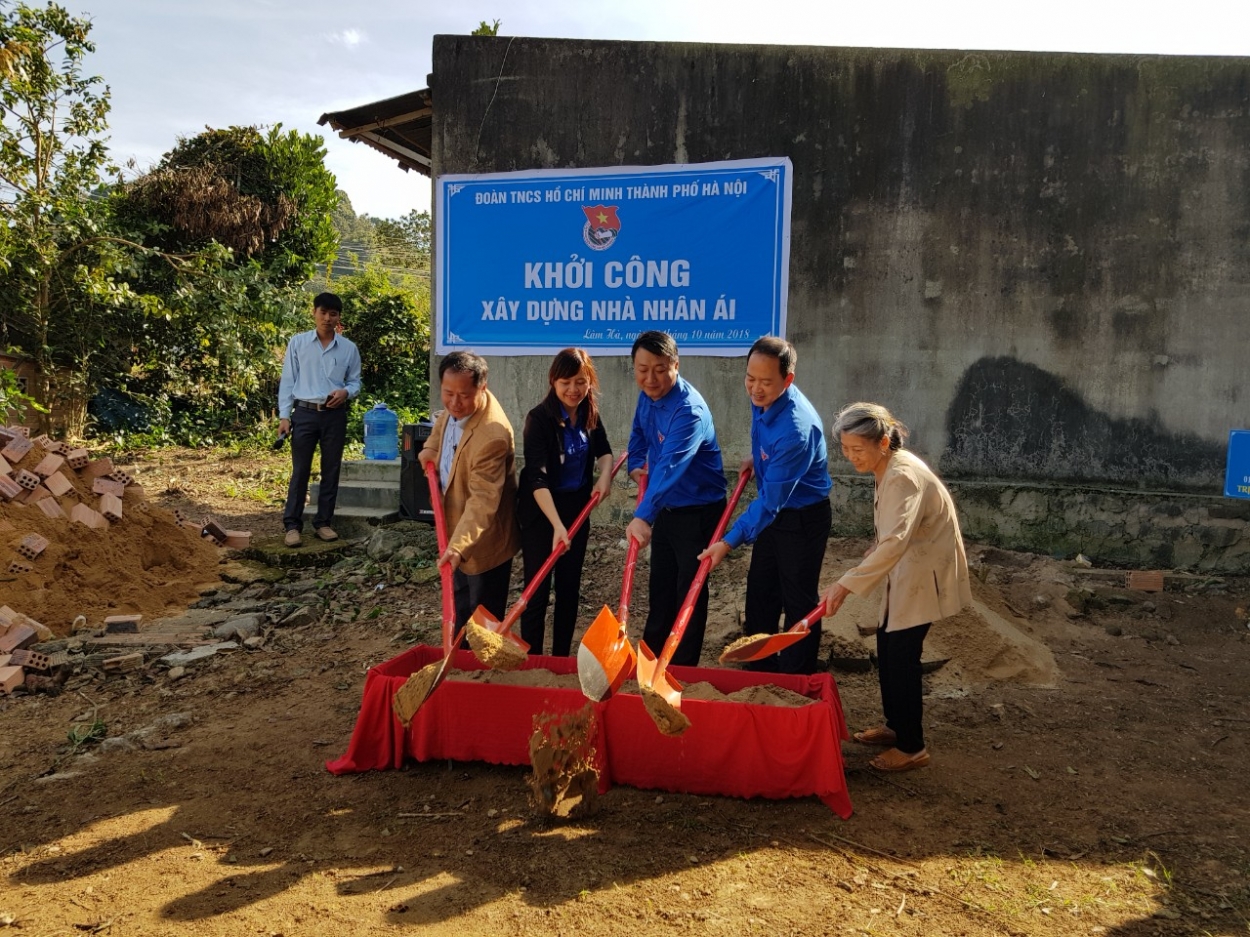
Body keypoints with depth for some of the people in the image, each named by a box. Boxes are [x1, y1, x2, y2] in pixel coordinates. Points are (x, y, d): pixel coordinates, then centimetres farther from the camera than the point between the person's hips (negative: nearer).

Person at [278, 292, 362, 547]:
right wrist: (284, 415, -4)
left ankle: (323, 522, 19)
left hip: (335, 415, 2)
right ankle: (292, 525, 8)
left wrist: (346, 392, -13)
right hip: (305, 413, -2)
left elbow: (355, 381, 10)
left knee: (331, 471, 8)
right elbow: (287, 381, 2)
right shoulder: (297, 343, 2)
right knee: (300, 471, 1)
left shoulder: (349, 348, 5)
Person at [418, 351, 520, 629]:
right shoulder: (457, 405, -8)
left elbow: (483, 499, -37)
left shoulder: (491, 436, -36)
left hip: (482, 537, -9)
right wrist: (431, 446, 1)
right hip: (458, 523, 9)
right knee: (461, 606, 27)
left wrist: (459, 545, -46)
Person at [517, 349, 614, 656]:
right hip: (541, 511, -6)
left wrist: (605, 475, -8)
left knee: (570, 587, 12)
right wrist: (557, 525, -37)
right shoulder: (539, 418, -20)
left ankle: (561, 660, 25)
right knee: (538, 590, -3)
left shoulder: (589, 413, -1)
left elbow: (603, 449, 15)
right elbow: (537, 477, -27)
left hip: (578, 507, 6)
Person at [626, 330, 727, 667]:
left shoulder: (689, 410, -29)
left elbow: (670, 467, -42)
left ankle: (683, 667, 16)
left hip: (698, 510, -8)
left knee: (689, 590, 4)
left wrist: (643, 516, -52)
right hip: (665, 506, 8)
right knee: (660, 586, 19)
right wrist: (636, 465, 0)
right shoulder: (647, 395, -2)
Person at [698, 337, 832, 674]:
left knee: (799, 604, 5)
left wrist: (730, 542, -35)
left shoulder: (796, 429, -35)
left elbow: (771, 500, -33)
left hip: (803, 519, -9)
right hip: (774, 510, 9)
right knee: (760, 594, 18)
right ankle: (760, 670, 34)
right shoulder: (762, 400, -8)